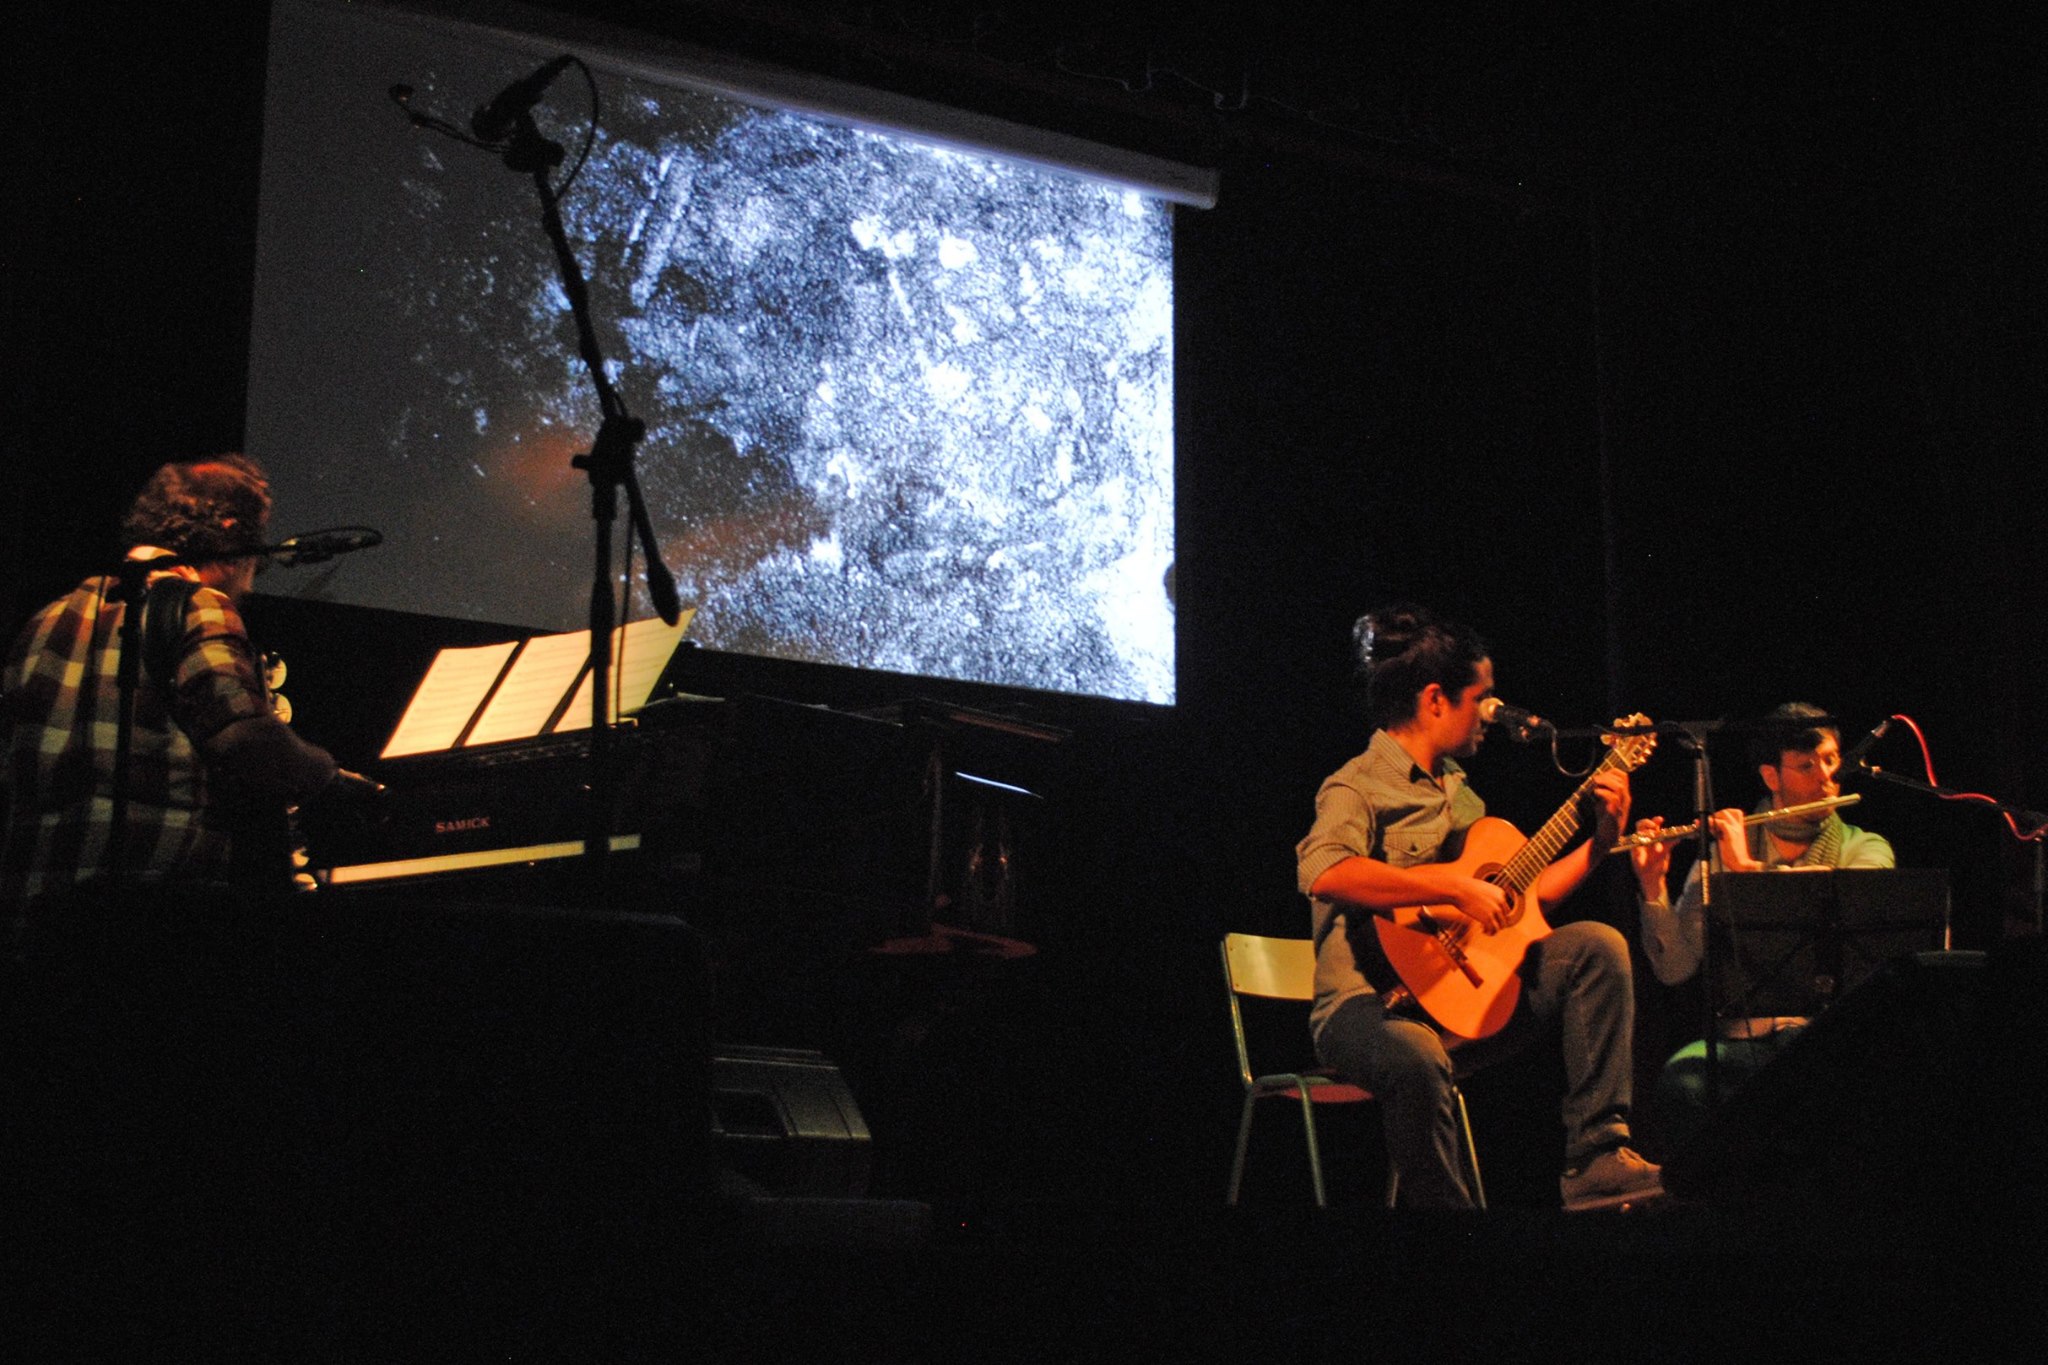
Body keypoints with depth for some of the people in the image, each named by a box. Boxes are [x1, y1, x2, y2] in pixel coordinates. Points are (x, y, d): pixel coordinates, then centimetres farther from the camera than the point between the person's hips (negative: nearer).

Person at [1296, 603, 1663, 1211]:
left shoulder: (1456, 790, 20)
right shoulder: (1359, 786, -9)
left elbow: (1519, 895, 23)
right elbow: (1323, 873, -32)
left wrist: (1602, 837, 14)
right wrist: (1455, 887, -28)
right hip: (1372, 1005, -8)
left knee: (1596, 945, -6)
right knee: (1416, 1058, -41)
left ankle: (1597, 1159, -11)